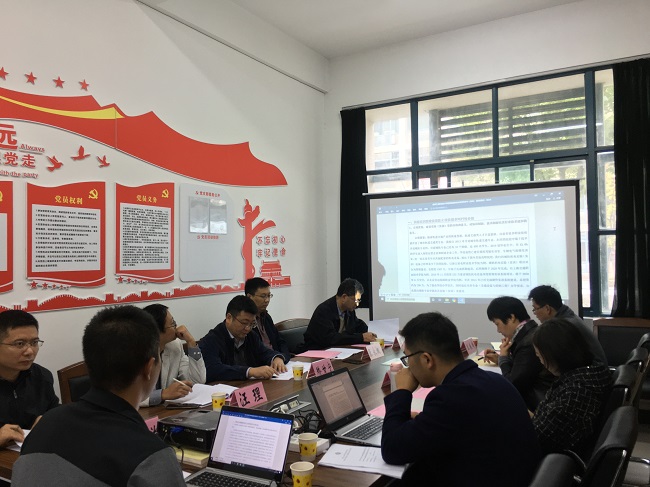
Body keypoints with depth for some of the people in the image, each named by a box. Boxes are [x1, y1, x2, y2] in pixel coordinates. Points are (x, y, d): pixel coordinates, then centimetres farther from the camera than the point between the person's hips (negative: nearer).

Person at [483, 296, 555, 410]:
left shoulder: (529, 343, -24)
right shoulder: (532, 333, 5)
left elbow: (512, 386, -19)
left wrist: (503, 358, -5)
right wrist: (500, 359, 9)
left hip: (538, 403, -9)